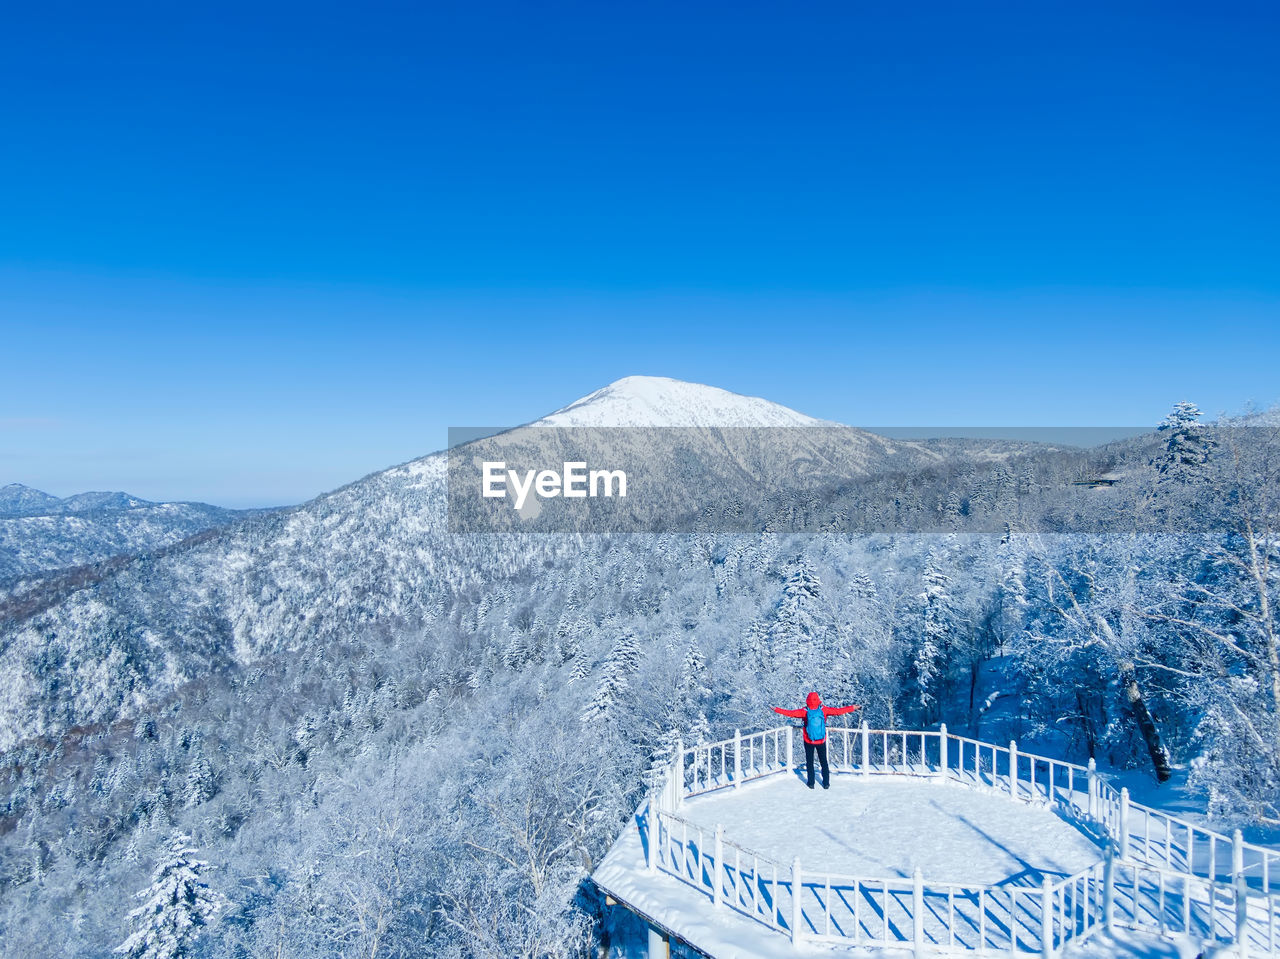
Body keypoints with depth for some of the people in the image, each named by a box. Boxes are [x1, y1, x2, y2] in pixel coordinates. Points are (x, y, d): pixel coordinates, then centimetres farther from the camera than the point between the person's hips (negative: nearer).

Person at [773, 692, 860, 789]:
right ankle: (826, 784, 20)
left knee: (809, 762, 14)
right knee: (824, 762, 16)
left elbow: (791, 713, -13)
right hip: (821, 741, 1)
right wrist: (853, 708, 3)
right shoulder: (824, 710, -12)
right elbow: (838, 711, -8)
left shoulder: (805, 712, -15)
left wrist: (776, 709, -3)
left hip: (809, 742, -1)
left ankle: (811, 783, 16)